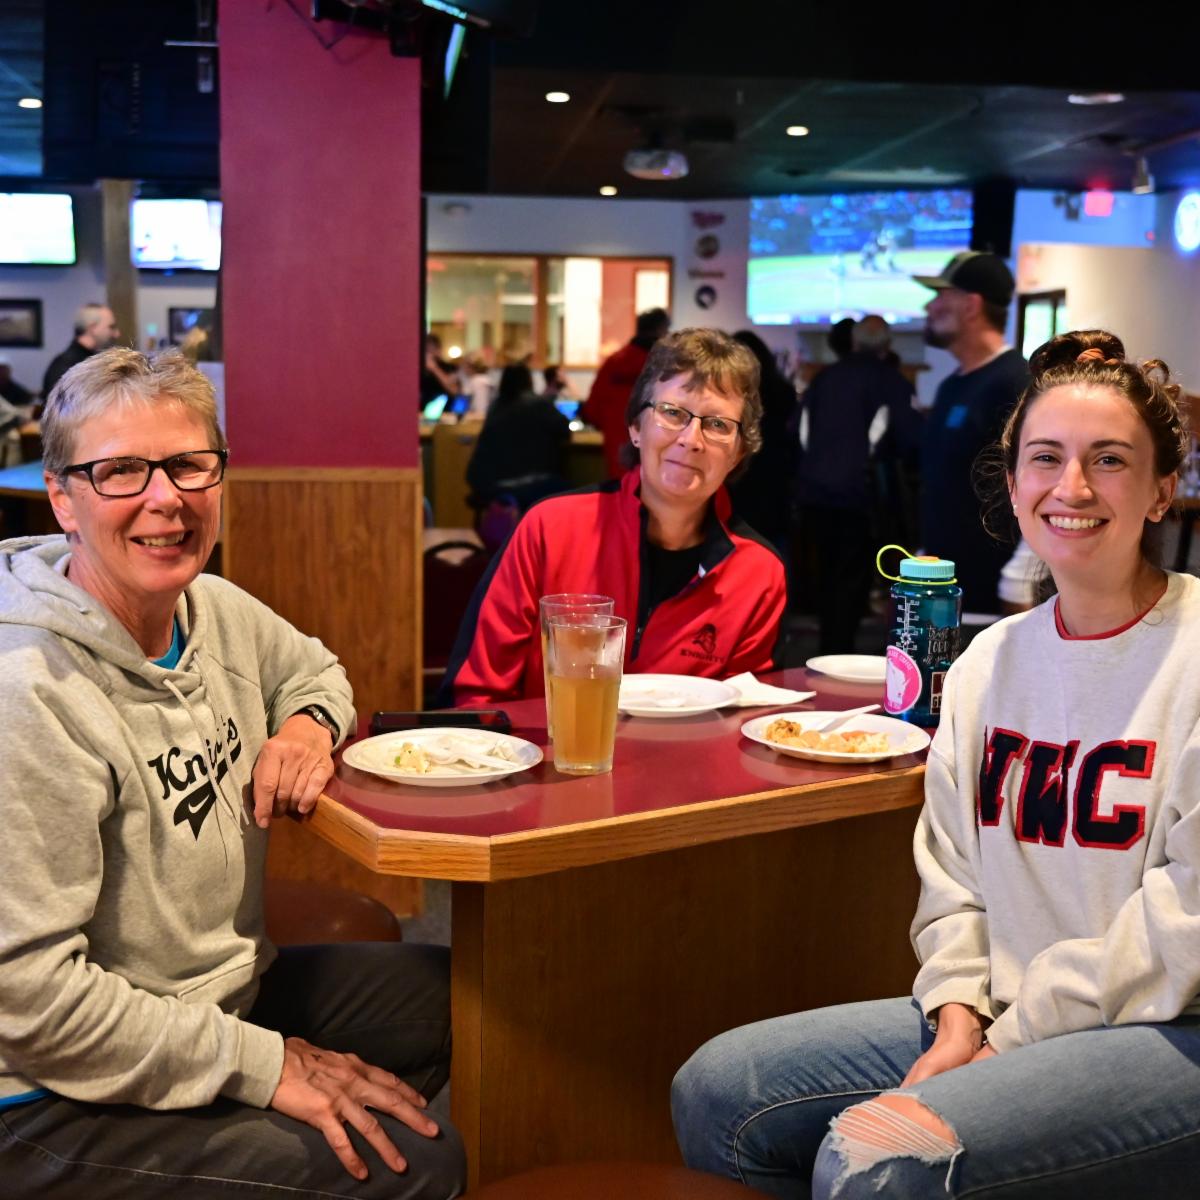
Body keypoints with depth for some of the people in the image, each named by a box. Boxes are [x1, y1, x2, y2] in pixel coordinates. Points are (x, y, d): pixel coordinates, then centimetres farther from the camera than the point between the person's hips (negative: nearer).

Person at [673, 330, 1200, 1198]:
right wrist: (959, 1016, -6)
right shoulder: (990, 661, 10)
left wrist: (1015, 1039, -14)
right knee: (716, 1092, -2)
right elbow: (954, 874, 10)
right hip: (1002, 1018, 7)